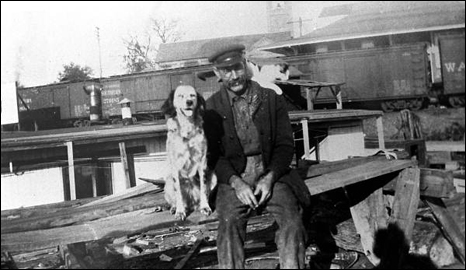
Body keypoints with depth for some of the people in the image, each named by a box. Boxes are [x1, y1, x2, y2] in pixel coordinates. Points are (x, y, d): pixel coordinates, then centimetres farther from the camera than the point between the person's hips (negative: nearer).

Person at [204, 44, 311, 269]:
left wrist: (269, 178, -12)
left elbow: (285, 145, 4)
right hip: (233, 178, 0)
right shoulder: (212, 107, 6)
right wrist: (236, 183, -15)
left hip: (271, 174, 1)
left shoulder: (272, 98, 6)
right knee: (229, 223, -28)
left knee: (291, 219, -25)